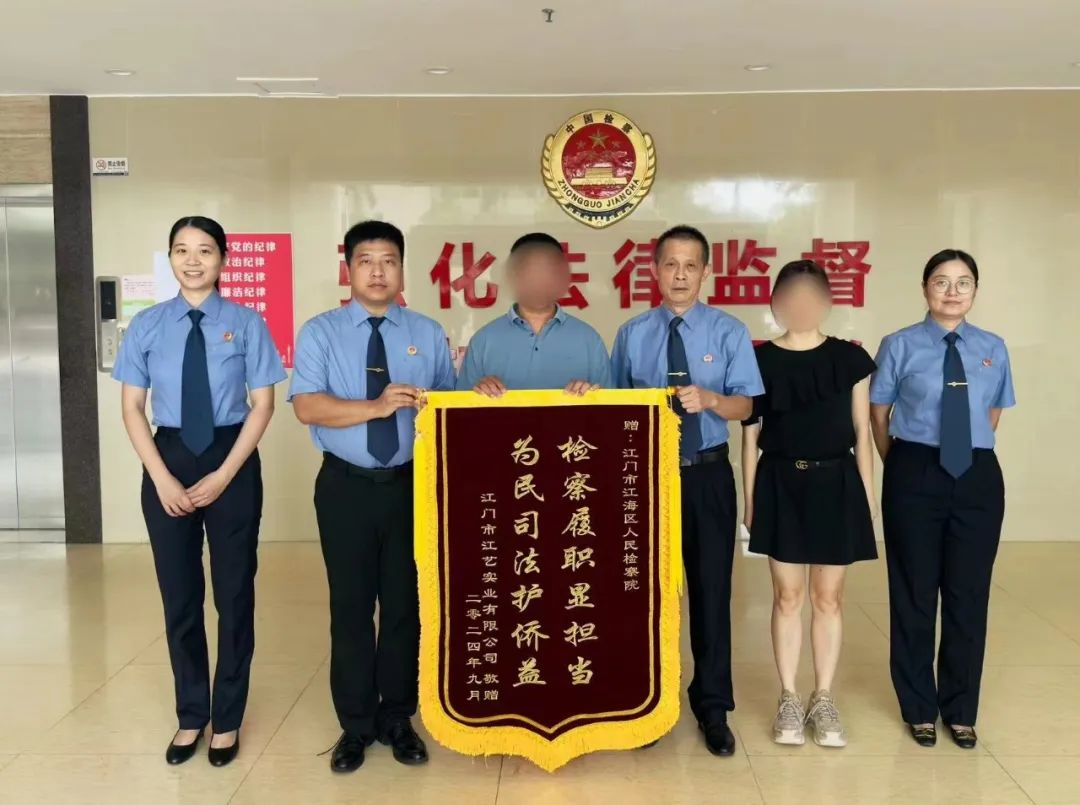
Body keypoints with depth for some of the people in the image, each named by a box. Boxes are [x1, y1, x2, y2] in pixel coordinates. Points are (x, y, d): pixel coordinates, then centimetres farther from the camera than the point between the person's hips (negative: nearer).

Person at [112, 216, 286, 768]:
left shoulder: (246, 323, -5)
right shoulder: (147, 325, 0)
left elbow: (263, 404, -5)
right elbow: (132, 407, 1)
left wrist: (223, 475, -12)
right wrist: (162, 477, -9)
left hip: (233, 461, -2)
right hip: (168, 460, 2)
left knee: (234, 592, 8)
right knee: (179, 595, 12)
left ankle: (227, 719, 26)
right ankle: (191, 715, 30)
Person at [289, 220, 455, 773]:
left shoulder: (427, 334, 6)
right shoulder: (321, 332, 0)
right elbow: (306, 406, -12)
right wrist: (376, 407, -22)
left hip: (411, 485, 1)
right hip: (346, 486, -1)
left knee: (406, 603, 9)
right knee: (351, 606, 7)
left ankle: (397, 719, 25)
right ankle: (356, 725, 22)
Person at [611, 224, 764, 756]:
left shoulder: (728, 332, 0)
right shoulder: (633, 334, 3)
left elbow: (744, 405, -7)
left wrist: (710, 399, -27)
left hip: (708, 475, -1)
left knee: (711, 588, 6)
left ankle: (712, 707, 21)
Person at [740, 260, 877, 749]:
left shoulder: (850, 358, 1)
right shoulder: (760, 359, 0)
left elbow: (861, 432, 4)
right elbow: (749, 434, 3)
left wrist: (868, 497, 2)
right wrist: (748, 498, 1)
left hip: (836, 484, 0)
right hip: (780, 484, 0)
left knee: (828, 597, 7)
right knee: (787, 596, 6)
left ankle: (823, 700, 21)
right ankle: (788, 699, 19)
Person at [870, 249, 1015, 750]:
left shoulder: (993, 349, 5)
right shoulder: (900, 346, -4)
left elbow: (993, 414, 17)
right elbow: (878, 413, 4)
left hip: (978, 478, 3)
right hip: (916, 476, -2)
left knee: (969, 594, 9)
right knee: (915, 592, 7)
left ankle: (961, 711, 25)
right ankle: (919, 708, 24)